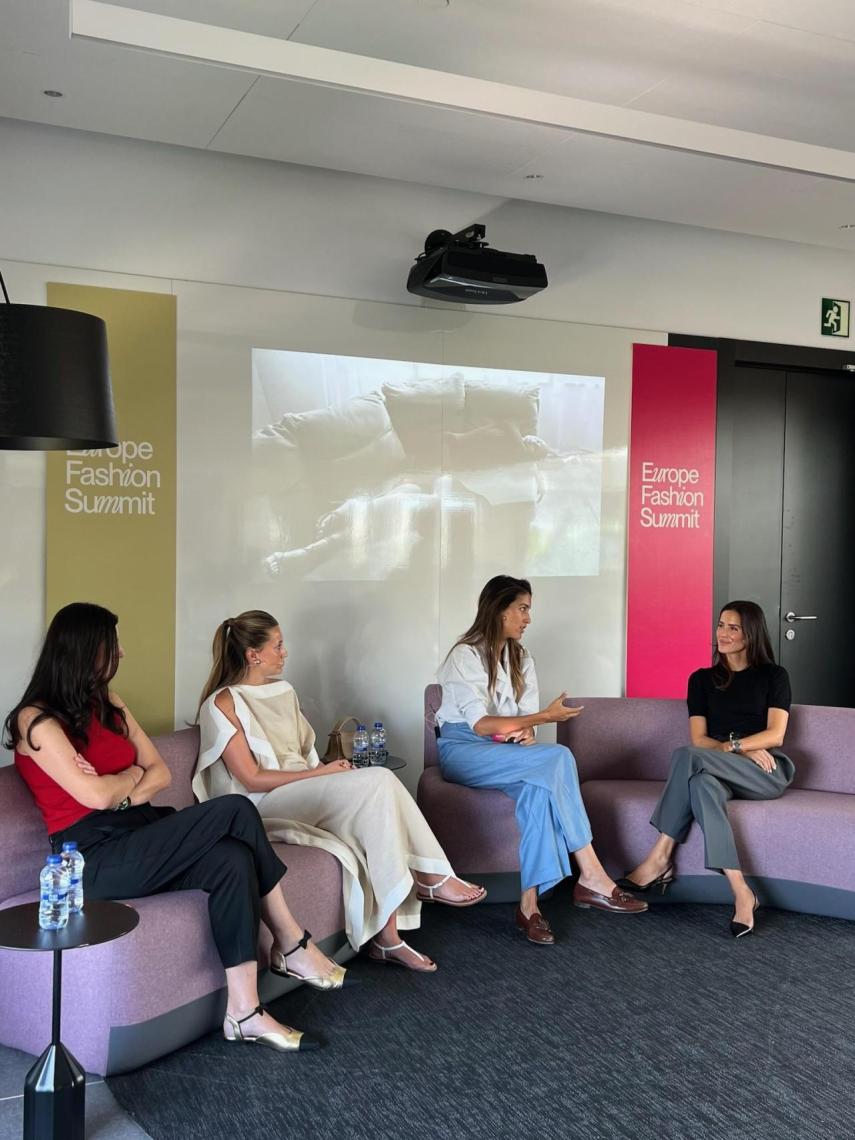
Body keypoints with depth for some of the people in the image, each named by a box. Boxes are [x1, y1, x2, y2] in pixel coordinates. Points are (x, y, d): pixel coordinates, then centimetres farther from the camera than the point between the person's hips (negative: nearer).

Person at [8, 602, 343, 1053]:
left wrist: (121, 793, -8)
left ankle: (243, 1012, -19)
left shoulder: (108, 705, 16)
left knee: (232, 860, -24)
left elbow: (161, 774, 11)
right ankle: (291, 944, -8)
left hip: (138, 837, 8)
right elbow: (96, 796, -18)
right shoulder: (37, 721, -8)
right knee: (235, 811, -22)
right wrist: (133, 773, 2)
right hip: (95, 859, -7)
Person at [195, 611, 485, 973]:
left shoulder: (283, 690, 17)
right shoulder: (224, 703, -8)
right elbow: (251, 780, -14)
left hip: (304, 789, 8)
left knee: (378, 786, -23)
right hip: (263, 806, -7)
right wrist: (320, 774, -15)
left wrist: (332, 769, -4)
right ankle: (431, 879, -9)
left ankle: (387, 938, -22)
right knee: (377, 782, -25)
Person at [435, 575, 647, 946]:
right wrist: (545, 716, -20)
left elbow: (527, 717, 9)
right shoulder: (465, 656, -9)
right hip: (462, 751, -6)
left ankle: (529, 904, -35)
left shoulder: (521, 658, 15)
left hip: (506, 751, 6)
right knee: (558, 758, -29)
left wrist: (525, 732, -16)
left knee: (537, 786, -32)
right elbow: (480, 724, -19)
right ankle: (592, 879, -28)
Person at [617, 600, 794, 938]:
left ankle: (660, 859, -31)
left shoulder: (773, 676, 11)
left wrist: (729, 747, -16)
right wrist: (744, 749, -11)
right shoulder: (702, 679, 17)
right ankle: (741, 893, -43)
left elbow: (775, 735, -2)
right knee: (702, 782, -38)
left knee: (688, 756, -32)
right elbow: (699, 738, 6)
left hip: (768, 773, -3)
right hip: (722, 774, 3)